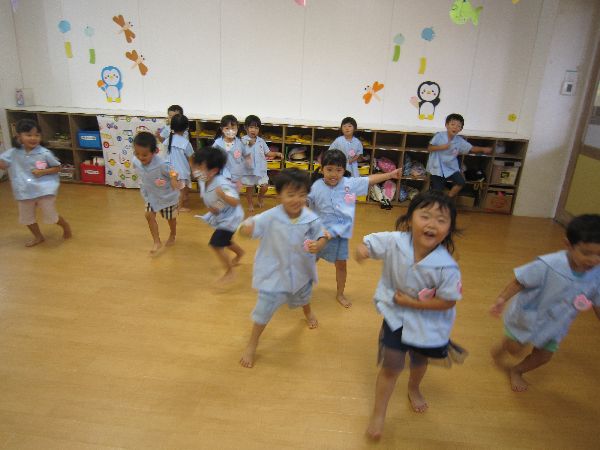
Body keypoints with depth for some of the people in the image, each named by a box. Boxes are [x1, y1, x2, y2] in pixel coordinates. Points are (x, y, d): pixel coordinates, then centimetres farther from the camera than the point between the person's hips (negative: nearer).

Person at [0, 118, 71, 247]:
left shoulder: (45, 153, -13)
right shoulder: (13, 153, -4)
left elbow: (57, 167, -4)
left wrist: (43, 172, -18)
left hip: (44, 191, -4)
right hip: (24, 192, 4)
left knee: (51, 216, 4)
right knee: (27, 218, 18)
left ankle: (65, 225, 35)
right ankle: (38, 237, 40)